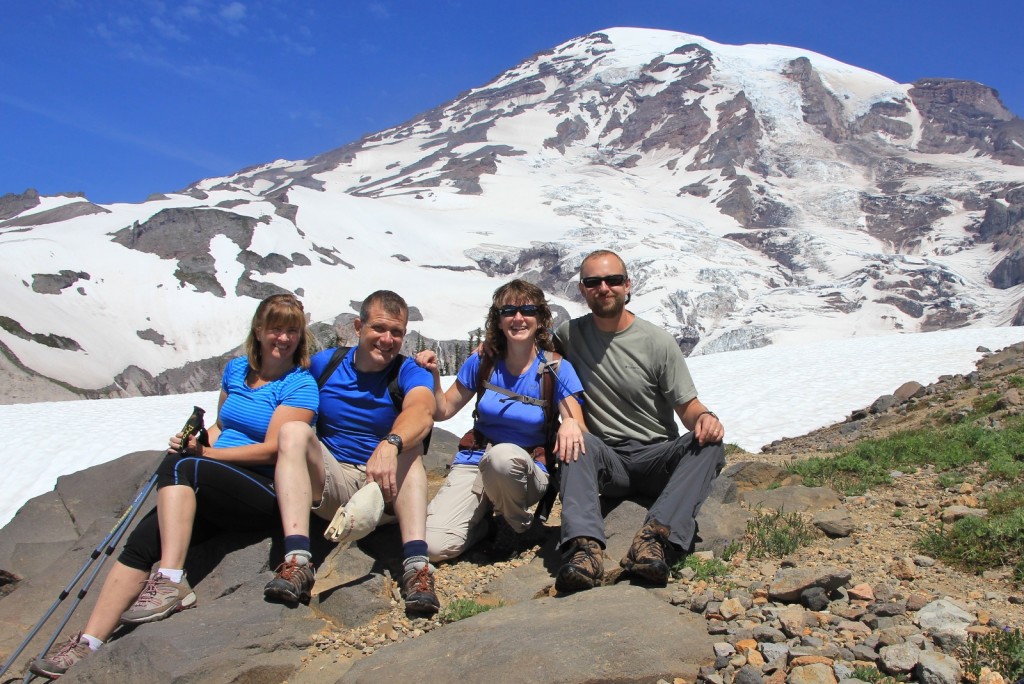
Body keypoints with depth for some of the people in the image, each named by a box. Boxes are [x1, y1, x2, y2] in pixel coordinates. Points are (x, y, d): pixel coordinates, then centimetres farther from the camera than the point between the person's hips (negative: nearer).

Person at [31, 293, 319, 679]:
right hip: (213, 492, 6)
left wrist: (205, 454, -10)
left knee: (180, 467, -29)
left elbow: (272, 450, -12)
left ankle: (171, 582, -29)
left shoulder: (300, 384, -5)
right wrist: (196, 442, 3)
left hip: (266, 493, -6)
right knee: (143, 538, -12)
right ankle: (88, 645, -9)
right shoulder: (237, 369, 15)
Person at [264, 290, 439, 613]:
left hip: (385, 490, -1)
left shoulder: (410, 373, -6)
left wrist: (389, 445, -49)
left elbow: (423, 412, -28)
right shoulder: (323, 364, 5)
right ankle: (297, 562, -36)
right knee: (294, 430, -22)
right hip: (332, 485, 2)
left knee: (409, 441, -28)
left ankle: (416, 565, -41)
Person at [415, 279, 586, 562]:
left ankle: (520, 527, -9)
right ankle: (483, 519, 9)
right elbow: (442, 411, 9)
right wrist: (433, 375, -9)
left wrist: (570, 424, -36)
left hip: (527, 469, -1)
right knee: (435, 546, -24)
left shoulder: (557, 370, -7)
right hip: (475, 462, 1)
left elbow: (579, 431, -13)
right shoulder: (482, 362, 0)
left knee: (503, 455, -40)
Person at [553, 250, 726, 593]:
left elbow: (687, 407, 0)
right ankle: (585, 547, -50)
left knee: (709, 442, -29)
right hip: (608, 461, 0)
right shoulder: (569, 334, 5)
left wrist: (704, 417, -23)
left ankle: (654, 538, -46)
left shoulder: (657, 341, -1)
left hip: (658, 458, 0)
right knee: (579, 442, -32)